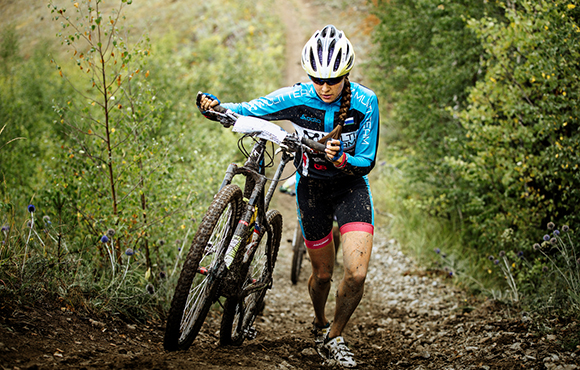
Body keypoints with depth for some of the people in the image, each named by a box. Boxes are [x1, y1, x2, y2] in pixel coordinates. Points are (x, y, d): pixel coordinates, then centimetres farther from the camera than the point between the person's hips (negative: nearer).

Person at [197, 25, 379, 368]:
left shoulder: (365, 102, -20)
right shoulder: (297, 97, -18)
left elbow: (366, 162, -17)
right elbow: (245, 112, -12)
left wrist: (341, 159, -38)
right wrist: (213, 106, -33)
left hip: (351, 184, -1)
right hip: (312, 185, 1)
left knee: (356, 274, -17)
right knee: (323, 274, 10)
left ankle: (335, 337, 8)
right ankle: (320, 325, 43)